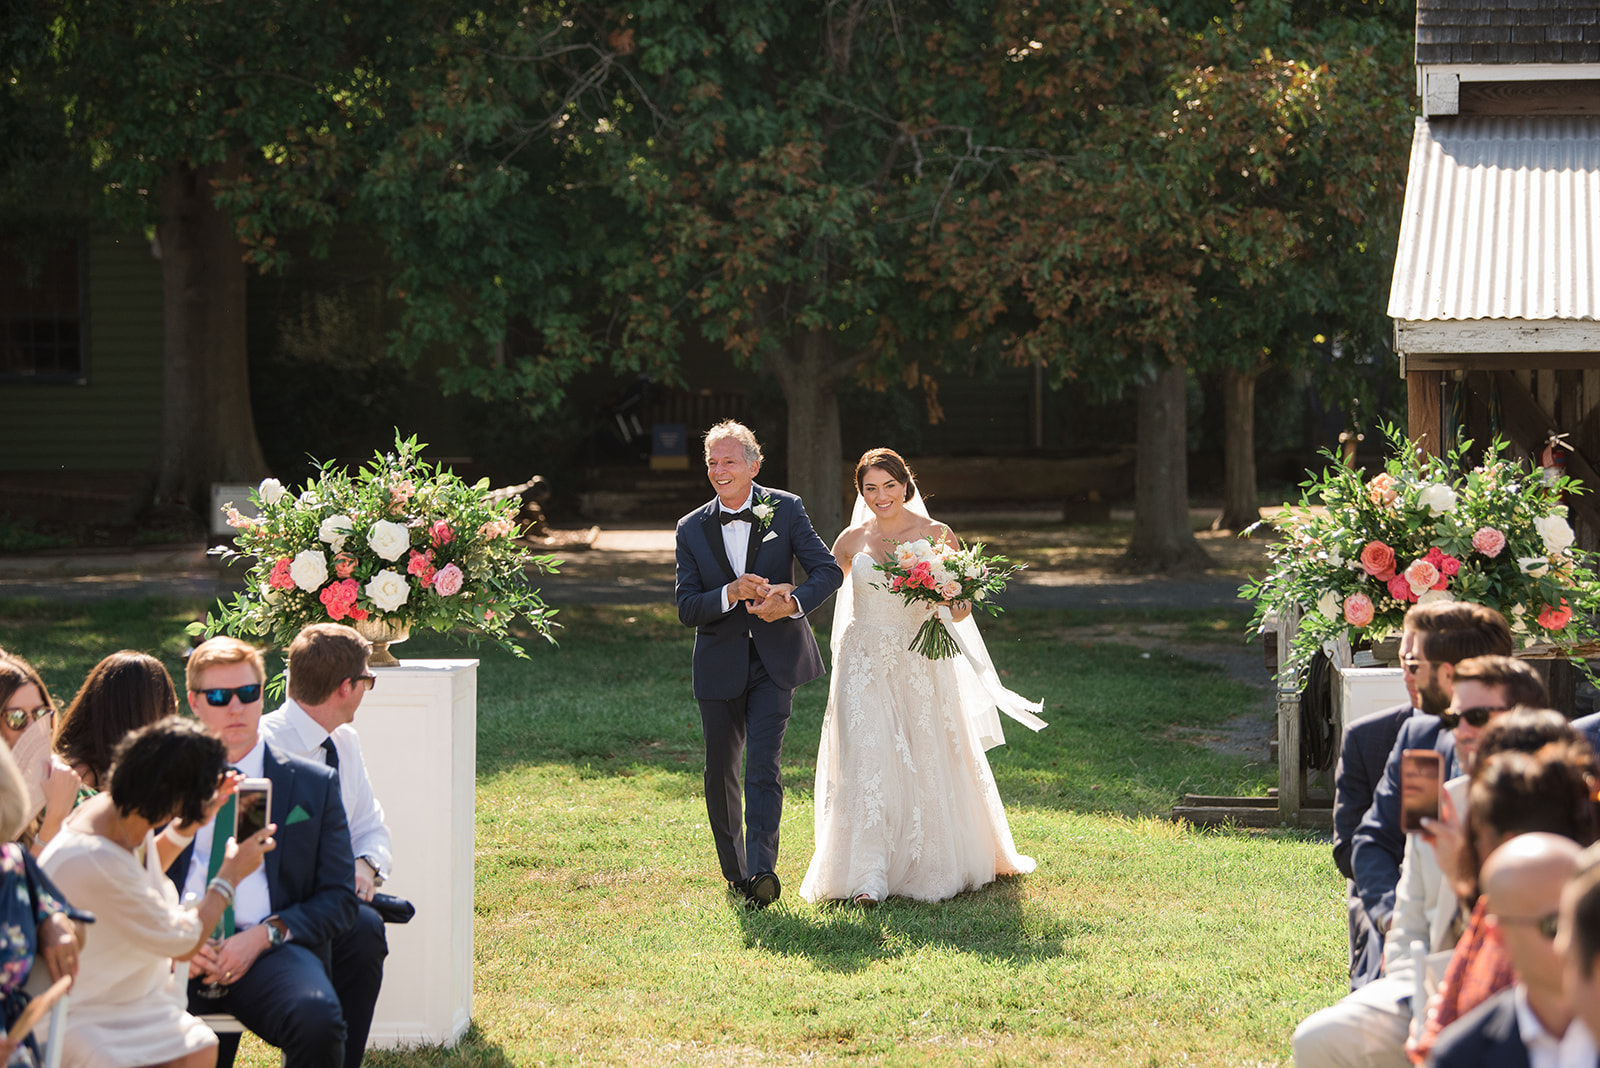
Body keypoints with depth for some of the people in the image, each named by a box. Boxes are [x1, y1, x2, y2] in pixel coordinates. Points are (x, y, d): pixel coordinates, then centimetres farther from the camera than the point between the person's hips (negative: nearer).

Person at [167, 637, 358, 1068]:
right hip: (177, 955, 0)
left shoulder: (314, 784, 16)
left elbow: (338, 898, 11)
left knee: (317, 1019, -34)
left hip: (268, 952, 0)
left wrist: (264, 936, -7)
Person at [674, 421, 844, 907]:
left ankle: (762, 870, -23)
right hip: (720, 666, 3)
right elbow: (686, 608, -3)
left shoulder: (785, 510, -2)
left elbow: (829, 570, -4)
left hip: (775, 662, -3)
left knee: (763, 765, -15)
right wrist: (731, 594, -22)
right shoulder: (692, 529, 2)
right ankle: (734, 870, 28)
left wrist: (792, 602, -23)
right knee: (721, 772, 10)